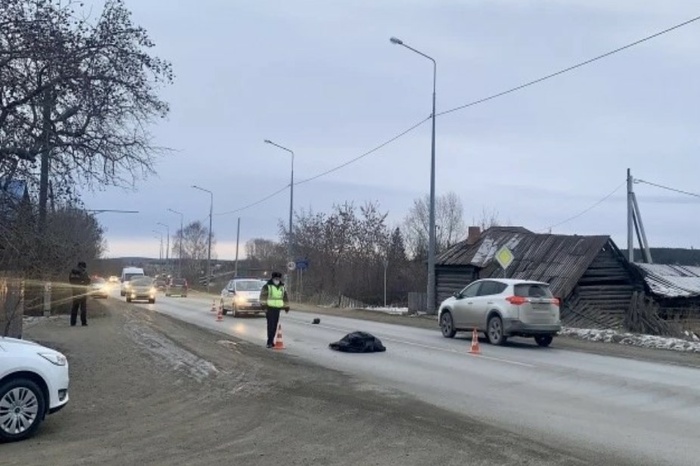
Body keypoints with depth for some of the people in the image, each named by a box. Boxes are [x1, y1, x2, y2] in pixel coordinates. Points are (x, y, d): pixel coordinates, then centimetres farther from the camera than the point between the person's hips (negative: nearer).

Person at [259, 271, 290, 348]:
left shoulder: (282, 287, 15)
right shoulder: (267, 286, -3)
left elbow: (285, 297, 23)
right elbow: (263, 296, -8)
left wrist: (286, 307, 20)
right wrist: (264, 305, -16)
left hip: (277, 309, 6)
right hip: (269, 308, -6)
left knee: (275, 326, 7)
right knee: (270, 325, -12)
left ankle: (271, 340, 16)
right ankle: (269, 342, -12)